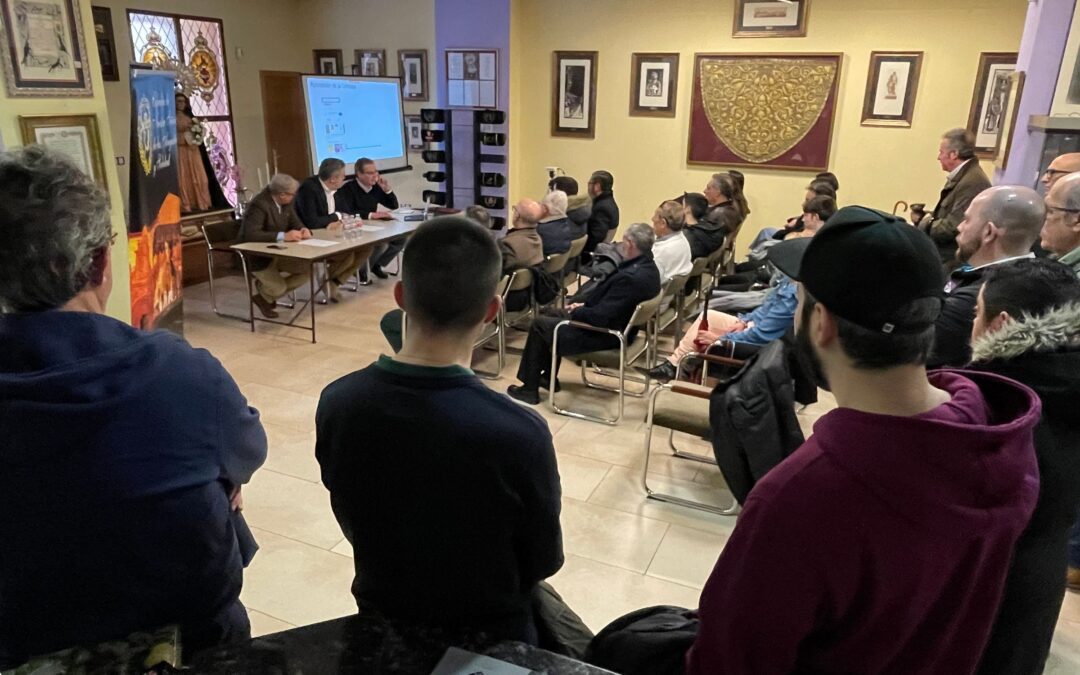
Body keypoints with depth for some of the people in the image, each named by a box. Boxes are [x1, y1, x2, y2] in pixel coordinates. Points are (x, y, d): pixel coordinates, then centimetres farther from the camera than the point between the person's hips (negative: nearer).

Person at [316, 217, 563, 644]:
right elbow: (543, 563, -15)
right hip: (487, 636, -3)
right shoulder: (519, 433, -34)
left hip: (381, 622, 4)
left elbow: (352, 526, -3)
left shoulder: (337, 404, -21)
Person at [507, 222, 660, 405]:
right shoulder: (649, 268, -2)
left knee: (539, 325, 3)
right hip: (620, 328, 10)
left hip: (605, 335, -10)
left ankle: (529, 390, 16)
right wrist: (584, 304, 4)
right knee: (557, 315, 25)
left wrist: (577, 311, -11)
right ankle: (549, 377, 34)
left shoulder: (630, 277, -33)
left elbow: (599, 317, -30)